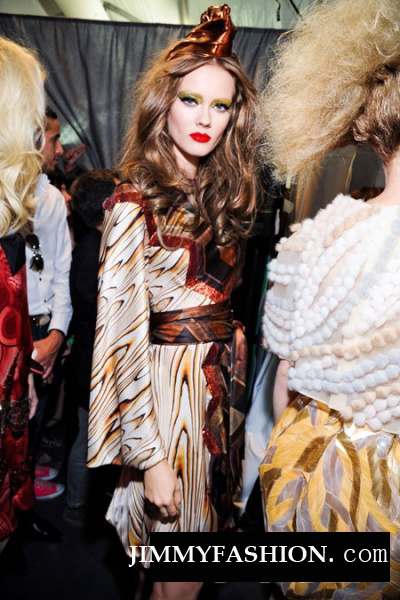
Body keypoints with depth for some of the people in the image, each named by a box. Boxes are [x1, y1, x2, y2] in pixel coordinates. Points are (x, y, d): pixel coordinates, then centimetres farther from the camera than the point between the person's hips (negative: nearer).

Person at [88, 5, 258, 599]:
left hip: (222, 382, 7)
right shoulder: (135, 205, -14)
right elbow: (123, 338, -16)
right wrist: (151, 456, -17)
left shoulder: (224, 195, 6)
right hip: (165, 387, -6)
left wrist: (233, 374, 6)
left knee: (208, 530, 21)